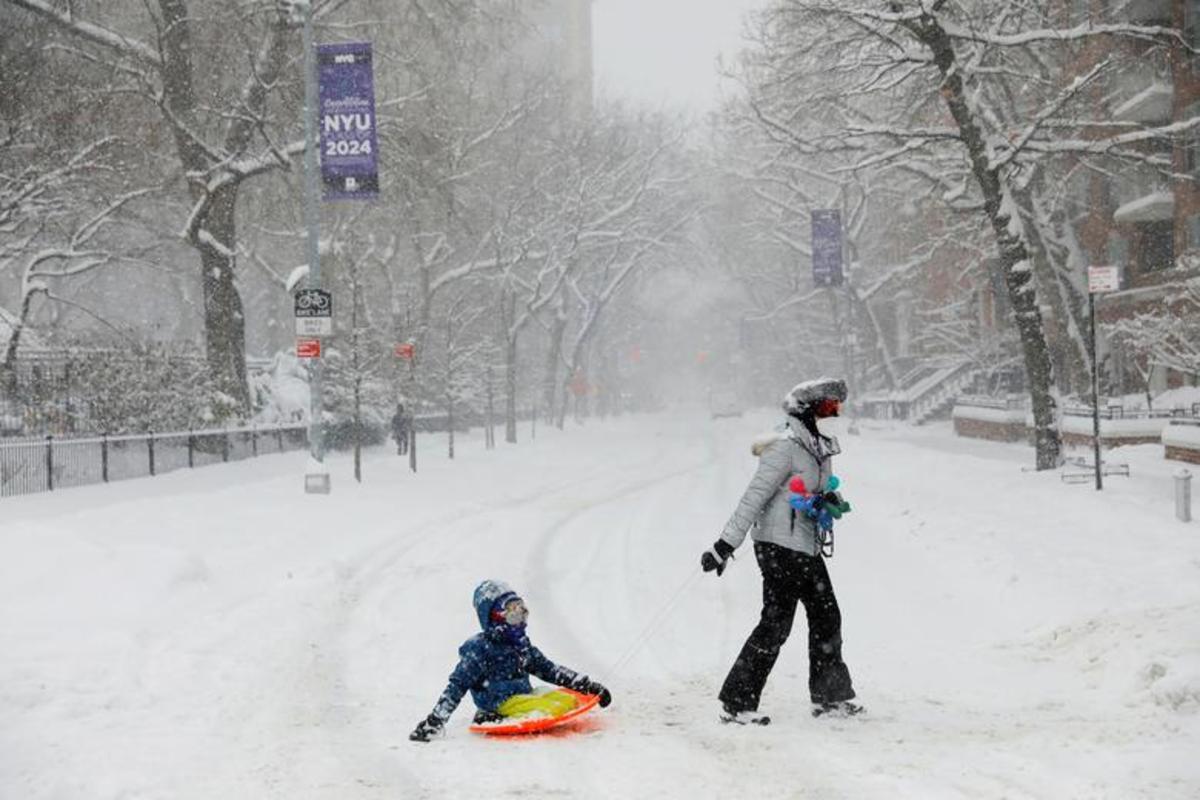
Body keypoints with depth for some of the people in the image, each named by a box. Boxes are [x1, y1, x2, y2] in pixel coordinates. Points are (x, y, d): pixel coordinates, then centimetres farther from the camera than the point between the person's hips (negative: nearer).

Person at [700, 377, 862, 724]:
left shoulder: (821, 449, 13)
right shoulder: (786, 447, -15)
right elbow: (754, 496, -18)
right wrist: (726, 544, -21)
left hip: (807, 548, 9)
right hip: (779, 545, -9)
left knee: (827, 617, 15)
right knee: (776, 623, -11)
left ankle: (830, 696, 29)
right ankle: (736, 702, -7)